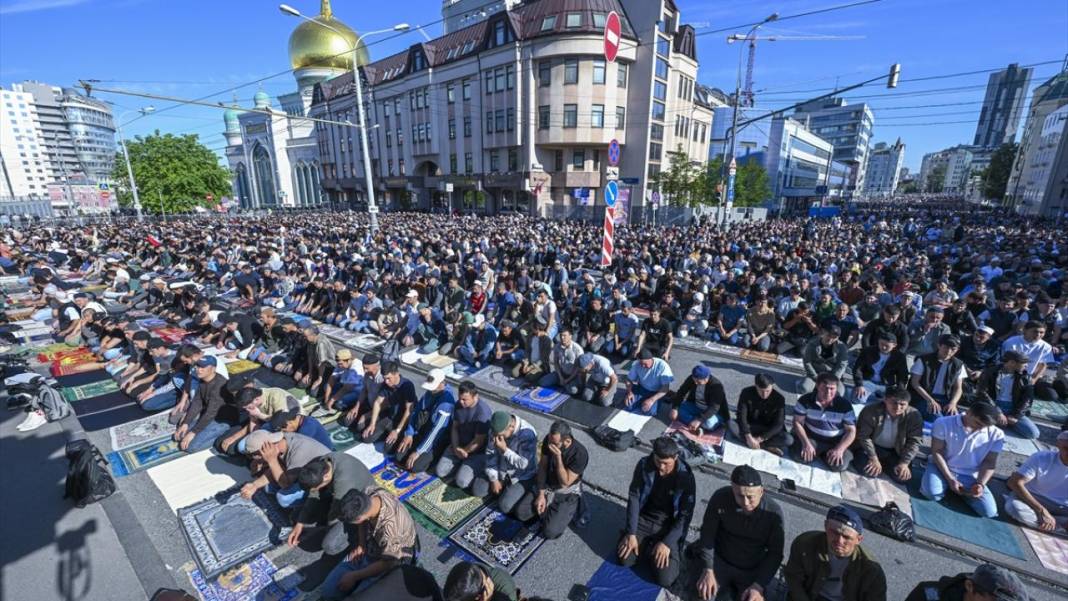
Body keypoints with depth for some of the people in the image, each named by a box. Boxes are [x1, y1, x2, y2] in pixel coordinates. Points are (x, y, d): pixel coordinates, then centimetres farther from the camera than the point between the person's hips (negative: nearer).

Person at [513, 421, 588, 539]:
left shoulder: (580, 454, -31)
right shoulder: (548, 440, -16)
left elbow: (565, 483, -26)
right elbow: (542, 467, -4)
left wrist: (558, 457, -38)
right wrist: (541, 494, -8)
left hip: (567, 493, -5)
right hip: (546, 485, 5)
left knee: (550, 532, -18)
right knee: (520, 512, -7)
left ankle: (568, 509, 9)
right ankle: (550, 507, 14)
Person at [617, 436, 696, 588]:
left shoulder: (685, 477, -20)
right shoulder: (644, 465, -15)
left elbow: (685, 516, -14)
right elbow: (634, 497, -10)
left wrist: (667, 543, -22)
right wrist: (631, 533, -15)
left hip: (668, 526, -2)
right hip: (643, 518, 2)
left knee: (665, 579, -16)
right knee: (624, 559, -14)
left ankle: (656, 547, 12)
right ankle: (647, 544, 14)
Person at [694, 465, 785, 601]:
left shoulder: (773, 512, -21)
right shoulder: (720, 498, -23)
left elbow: (775, 553, -10)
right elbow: (707, 534, -11)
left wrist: (759, 585, -19)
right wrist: (708, 569, -18)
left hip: (753, 571, 1)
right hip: (720, 561, -1)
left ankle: (740, 590, 15)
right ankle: (728, 586, 15)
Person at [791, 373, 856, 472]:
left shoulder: (844, 405, -13)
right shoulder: (805, 400, -12)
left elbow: (851, 431, -9)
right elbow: (798, 422, -6)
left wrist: (839, 449, -22)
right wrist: (806, 443, -19)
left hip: (835, 443, 0)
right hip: (811, 438, 0)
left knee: (840, 465, -24)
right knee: (800, 456, -25)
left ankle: (825, 454, 10)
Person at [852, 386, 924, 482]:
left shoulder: (913, 415, -14)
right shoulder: (871, 411, -21)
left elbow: (915, 441, -10)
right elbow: (863, 435, -16)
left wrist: (904, 462, -17)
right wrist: (874, 458, -21)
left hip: (896, 452, 3)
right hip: (873, 447, -2)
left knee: (904, 476, -17)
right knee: (868, 470, -24)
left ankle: (884, 465, 14)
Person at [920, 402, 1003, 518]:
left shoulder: (996, 435, -6)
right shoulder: (943, 423, -15)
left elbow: (989, 462, 0)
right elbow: (937, 452, -11)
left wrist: (980, 484, -15)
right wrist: (950, 479, -17)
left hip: (970, 476, 3)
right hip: (942, 467, -3)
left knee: (989, 512, -14)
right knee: (933, 494, -29)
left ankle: (964, 492, 16)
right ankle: (946, 484, 7)